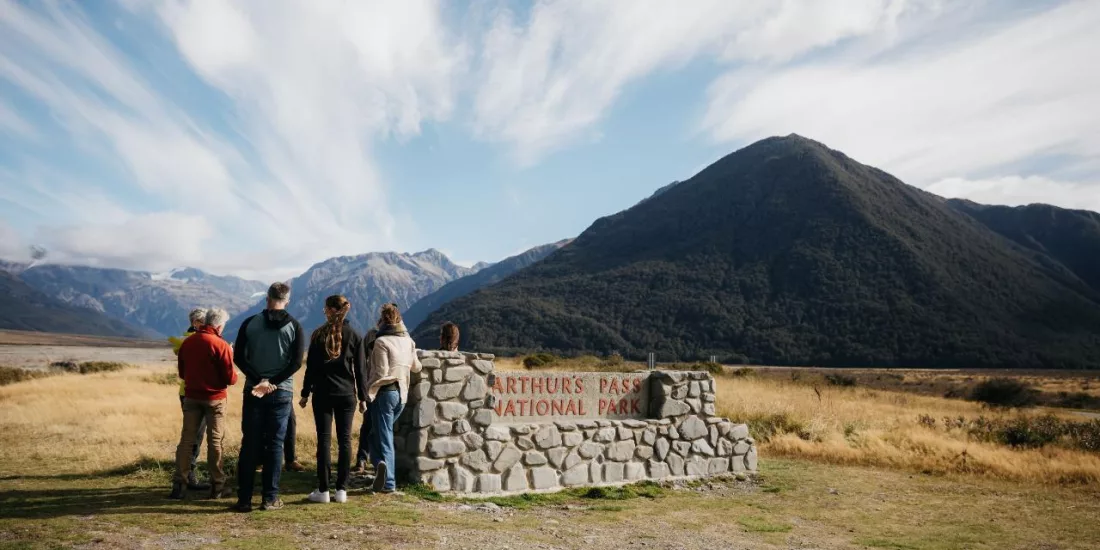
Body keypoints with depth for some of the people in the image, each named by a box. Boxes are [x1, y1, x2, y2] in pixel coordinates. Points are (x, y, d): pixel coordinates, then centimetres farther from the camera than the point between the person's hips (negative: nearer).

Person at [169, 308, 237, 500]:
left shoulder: (187, 342, 3)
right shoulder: (221, 345, -14)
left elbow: (182, 373, 14)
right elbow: (230, 378, -11)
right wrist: (234, 375, 10)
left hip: (191, 397, 4)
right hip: (214, 399, -4)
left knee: (186, 440, 8)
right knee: (215, 441, 4)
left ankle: (179, 484, 4)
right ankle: (217, 486, 10)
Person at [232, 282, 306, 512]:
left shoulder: (250, 323, 3)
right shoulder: (294, 326, -1)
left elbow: (238, 357, -3)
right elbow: (296, 362, -9)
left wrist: (260, 380, -9)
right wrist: (273, 382, -11)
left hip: (253, 391, 1)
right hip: (282, 392, -1)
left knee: (249, 445, 6)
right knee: (275, 445, 5)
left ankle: (244, 499, 8)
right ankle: (270, 498, 7)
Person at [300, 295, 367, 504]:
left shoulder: (318, 334, -2)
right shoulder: (354, 336, 0)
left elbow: (310, 367, 0)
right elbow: (360, 370, 1)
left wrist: (305, 393, 7)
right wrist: (362, 397, 7)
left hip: (322, 394, -1)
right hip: (346, 395, 1)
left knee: (324, 440, 3)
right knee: (344, 440, 6)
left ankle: (323, 490, 5)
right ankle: (341, 490, 7)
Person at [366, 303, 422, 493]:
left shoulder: (381, 342, -13)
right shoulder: (408, 341, 8)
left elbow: (381, 373, -17)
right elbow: (416, 367, 20)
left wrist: (368, 388, -4)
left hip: (384, 392, -6)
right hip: (402, 393, 6)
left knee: (384, 436, -1)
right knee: (378, 433, 20)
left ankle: (388, 482, -8)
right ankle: (383, 468, 10)